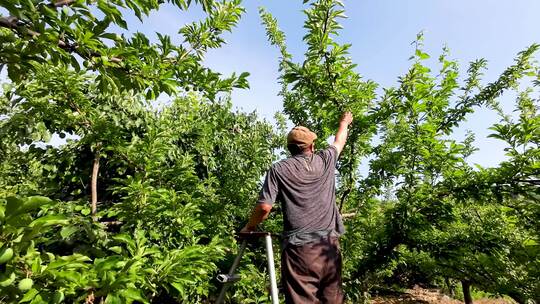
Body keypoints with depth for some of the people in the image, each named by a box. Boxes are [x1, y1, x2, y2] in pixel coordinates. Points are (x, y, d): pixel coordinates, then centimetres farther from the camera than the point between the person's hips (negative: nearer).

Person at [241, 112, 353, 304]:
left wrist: (249, 227, 9)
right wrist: (345, 122, 46)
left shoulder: (279, 169, -4)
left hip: (299, 248, -3)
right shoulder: (326, 160, 5)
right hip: (329, 245, 4)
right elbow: (339, 141, 26)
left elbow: (264, 207, -9)